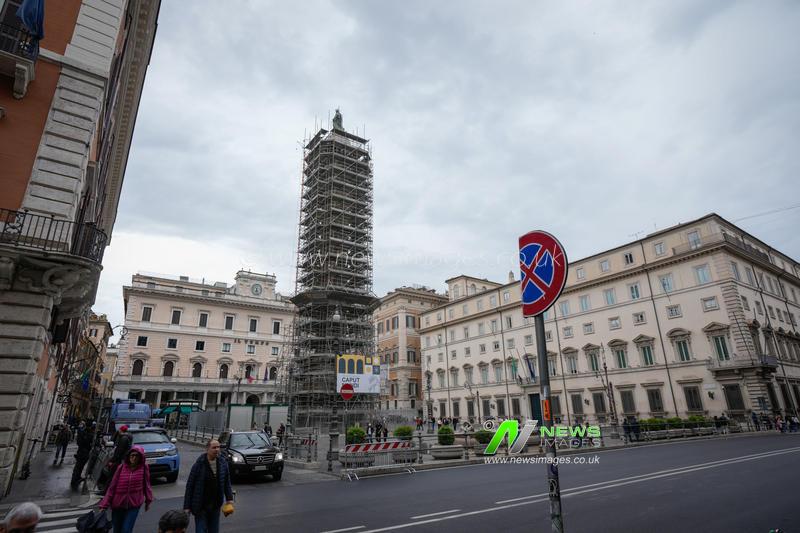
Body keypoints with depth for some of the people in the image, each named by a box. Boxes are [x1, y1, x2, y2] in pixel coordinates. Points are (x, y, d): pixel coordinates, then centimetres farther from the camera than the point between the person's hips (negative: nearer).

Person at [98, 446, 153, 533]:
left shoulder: (144, 467, -7)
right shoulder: (121, 467, -7)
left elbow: (146, 485, 2)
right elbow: (112, 486, -4)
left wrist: (148, 500, 8)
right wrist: (104, 505, -6)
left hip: (134, 505, -2)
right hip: (118, 505, 2)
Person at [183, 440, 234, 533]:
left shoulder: (223, 463, -4)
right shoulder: (199, 464, -15)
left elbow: (227, 482, 5)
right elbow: (190, 486, -9)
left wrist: (229, 498, -3)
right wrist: (186, 506, -8)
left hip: (216, 506, 4)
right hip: (200, 506, -4)